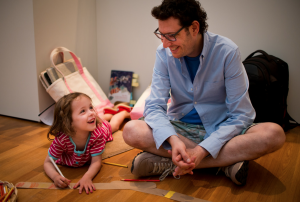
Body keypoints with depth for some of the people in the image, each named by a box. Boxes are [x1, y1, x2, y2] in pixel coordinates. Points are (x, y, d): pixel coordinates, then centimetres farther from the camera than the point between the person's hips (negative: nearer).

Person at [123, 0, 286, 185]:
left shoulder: (227, 51, -16)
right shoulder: (164, 53, -8)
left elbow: (240, 115, -16)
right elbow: (154, 106, -12)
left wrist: (202, 150, -28)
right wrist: (173, 140, -34)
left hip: (221, 129, -1)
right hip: (181, 127, 2)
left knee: (274, 134, -29)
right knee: (132, 131, -26)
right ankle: (226, 162, -23)